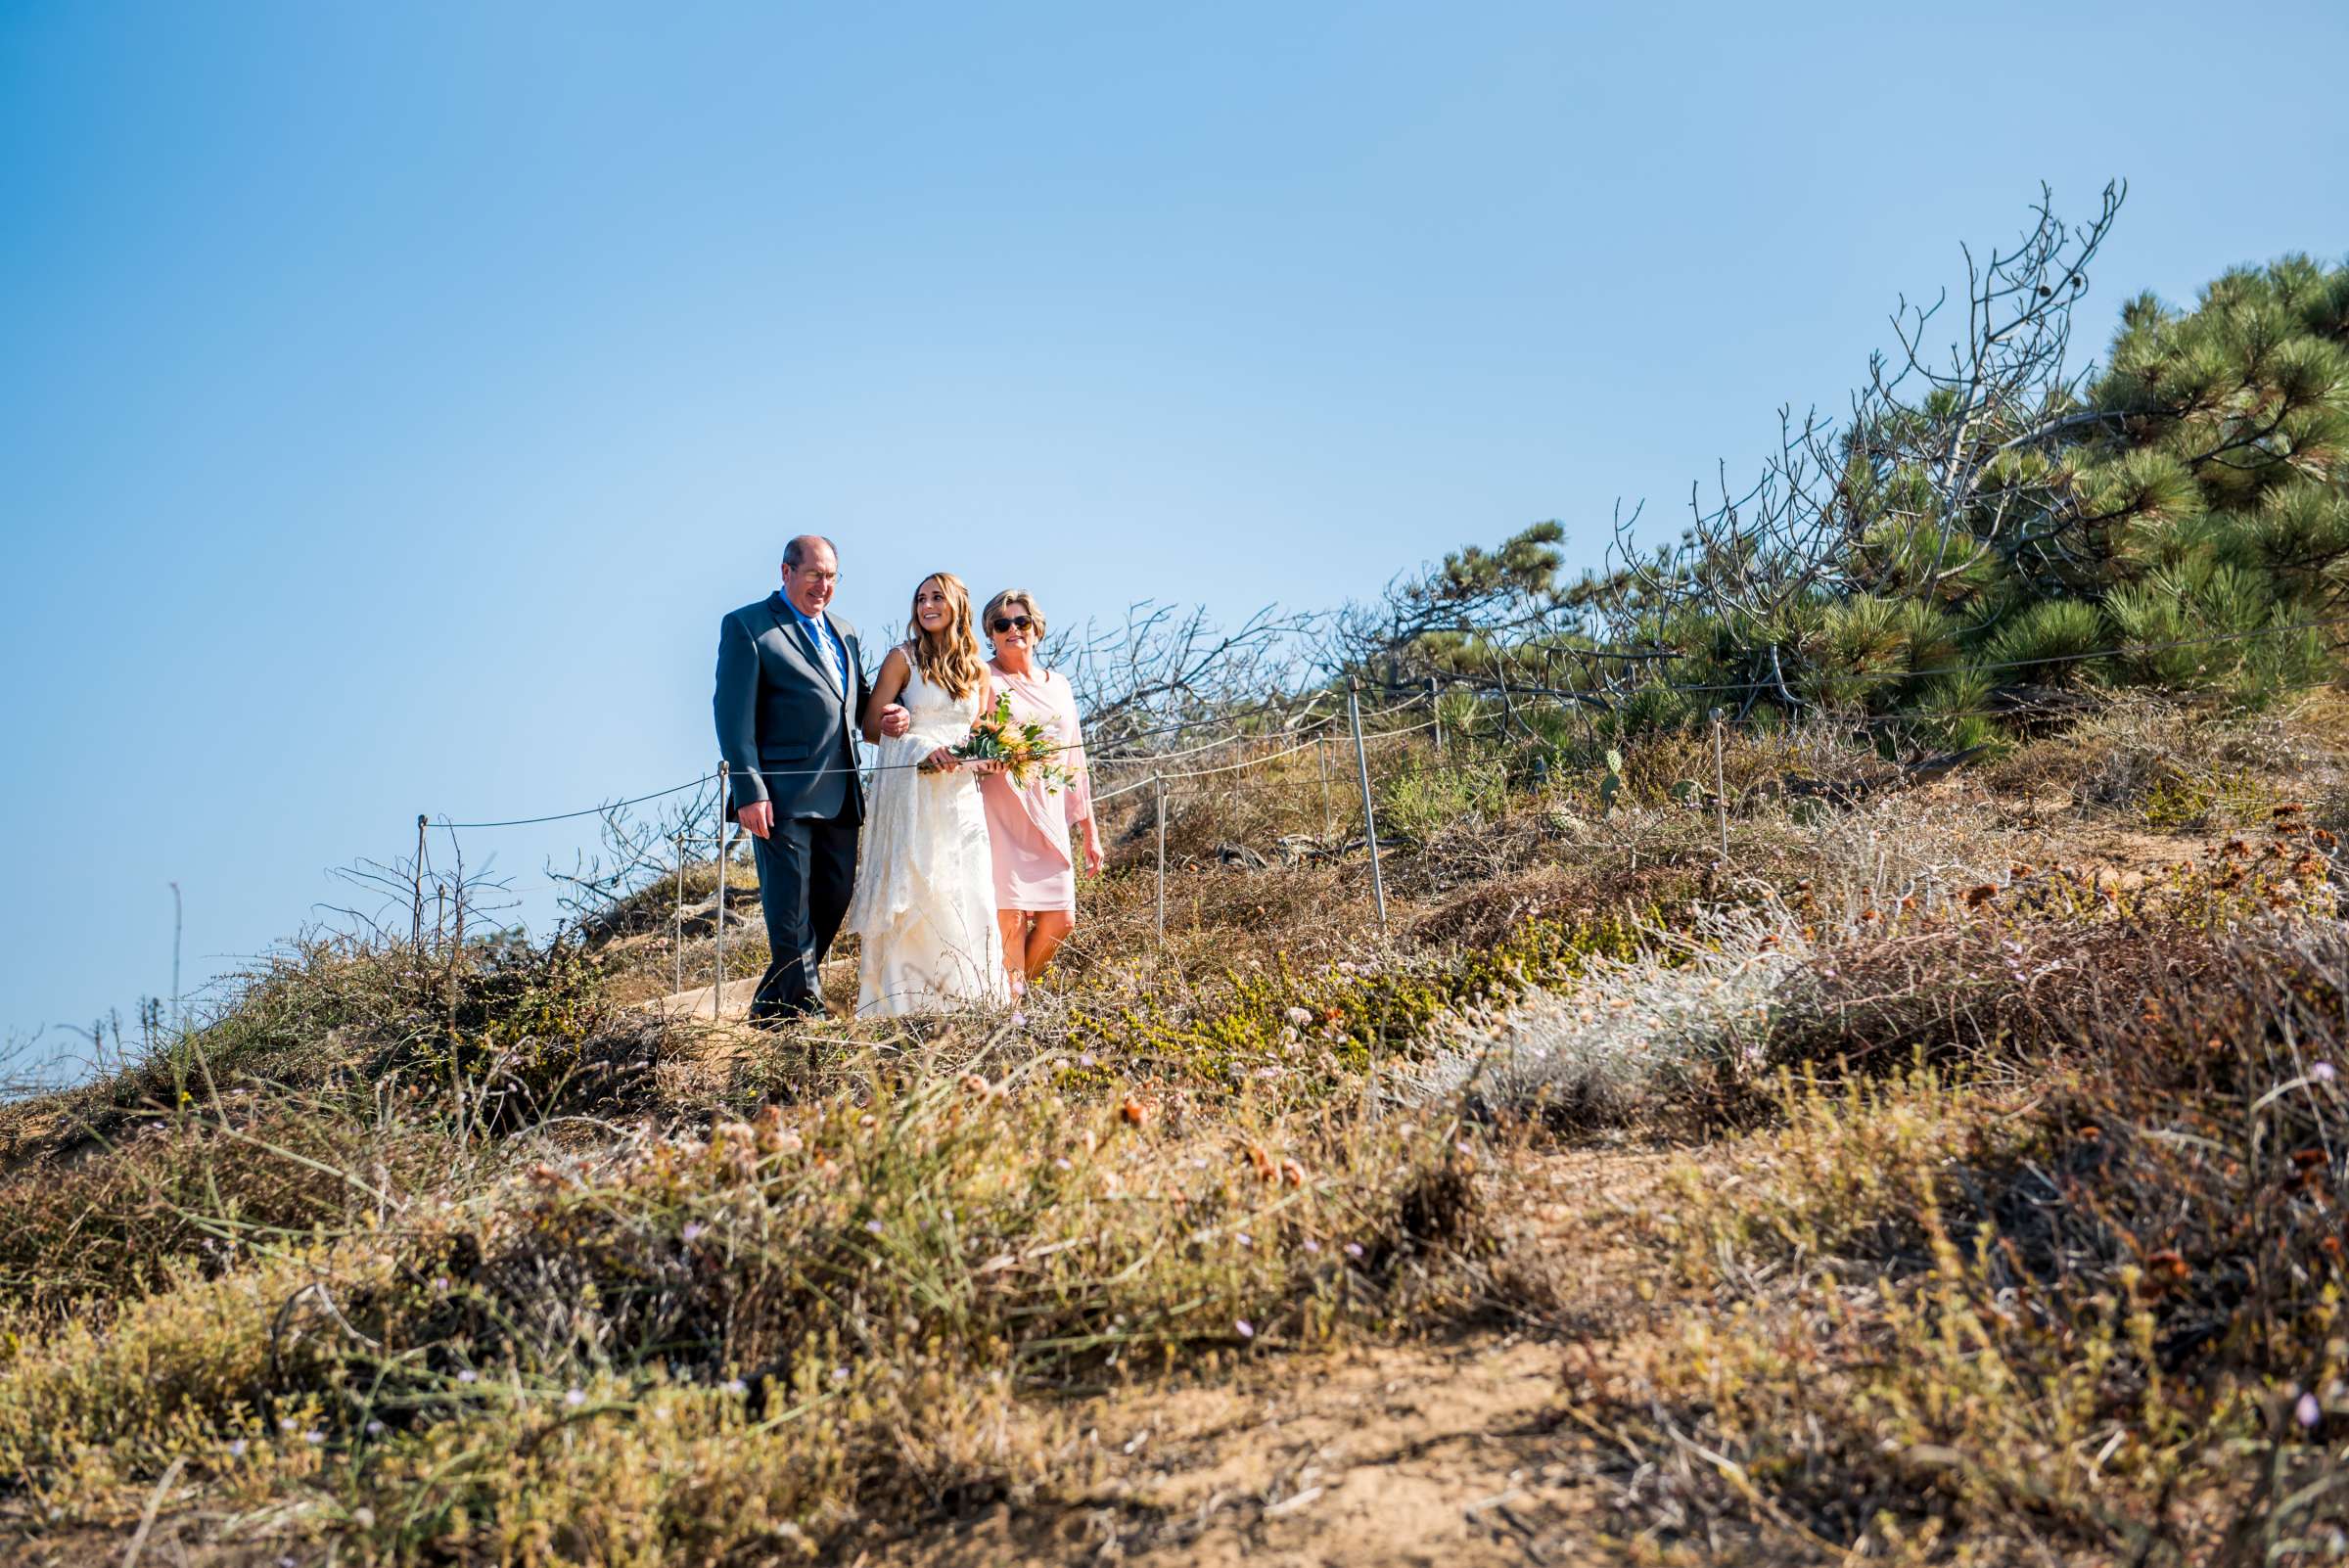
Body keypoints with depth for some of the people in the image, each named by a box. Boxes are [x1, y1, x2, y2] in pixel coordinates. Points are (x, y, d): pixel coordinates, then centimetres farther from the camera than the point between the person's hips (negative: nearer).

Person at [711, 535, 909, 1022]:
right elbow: (733, 715, -8)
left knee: (833, 901, 9)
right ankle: (805, 1007, 4)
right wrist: (749, 792, -17)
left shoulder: (844, 633, 20)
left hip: (840, 796, 7)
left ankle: (771, 1003, 21)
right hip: (782, 795, -7)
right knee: (790, 910, -4)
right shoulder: (747, 626, -1)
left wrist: (889, 717, 4)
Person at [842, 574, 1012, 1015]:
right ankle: (902, 1004, -2)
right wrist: (922, 749, -16)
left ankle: (962, 1001, 4)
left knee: (965, 896, -1)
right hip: (909, 792, -4)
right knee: (912, 894, -6)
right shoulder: (904, 658, 2)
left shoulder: (978, 671, 14)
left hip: (961, 794, 4)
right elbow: (872, 727, -2)